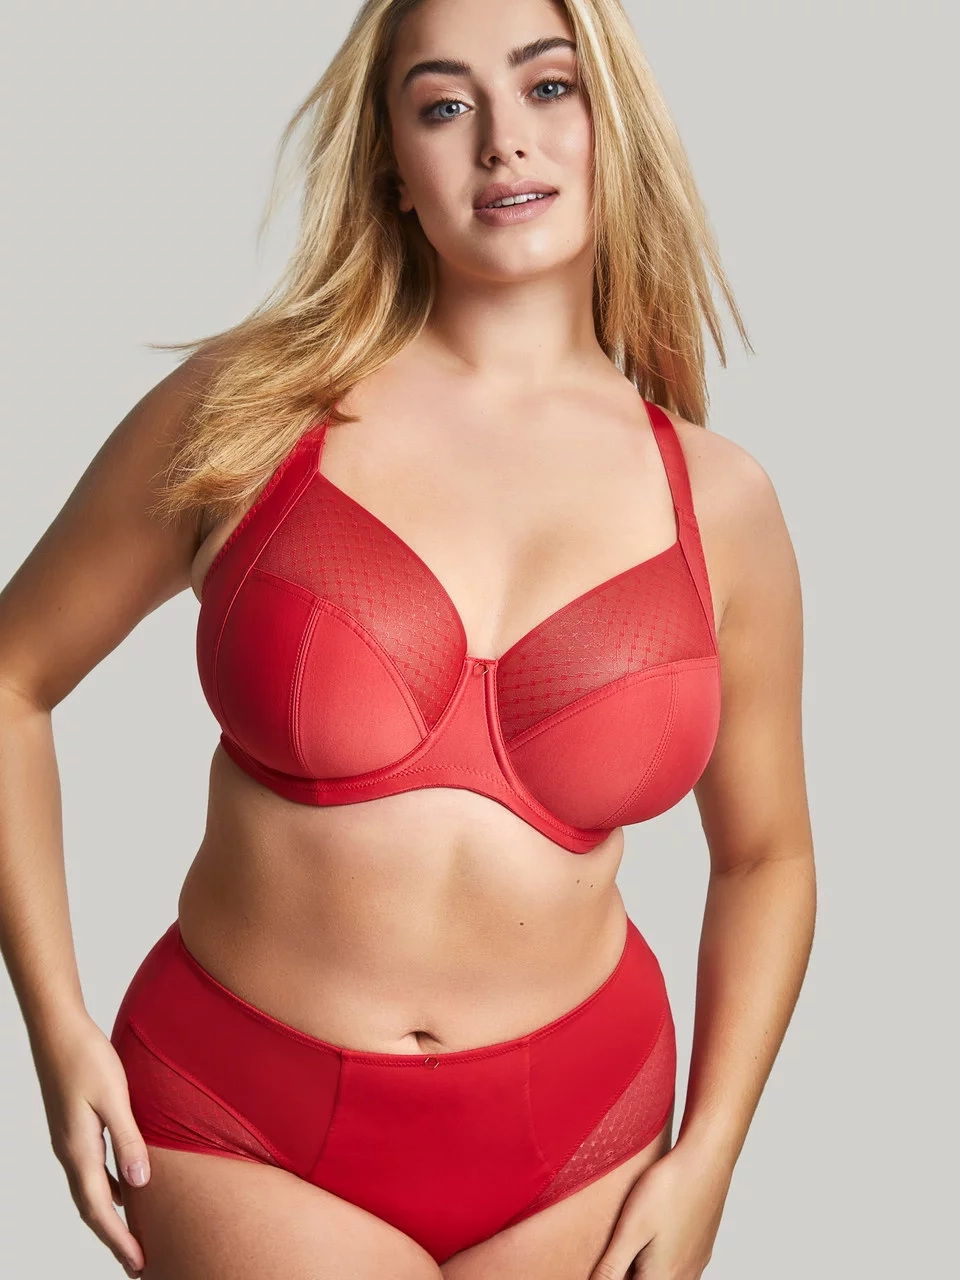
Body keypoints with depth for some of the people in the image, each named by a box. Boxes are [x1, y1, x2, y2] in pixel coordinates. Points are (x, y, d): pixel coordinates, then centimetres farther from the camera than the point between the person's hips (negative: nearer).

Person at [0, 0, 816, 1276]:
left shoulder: (719, 503, -4)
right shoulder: (248, 408, -9)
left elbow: (765, 854, 7)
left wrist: (706, 1162, 0)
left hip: (572, 1146, 3)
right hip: (246, 1129, -2)